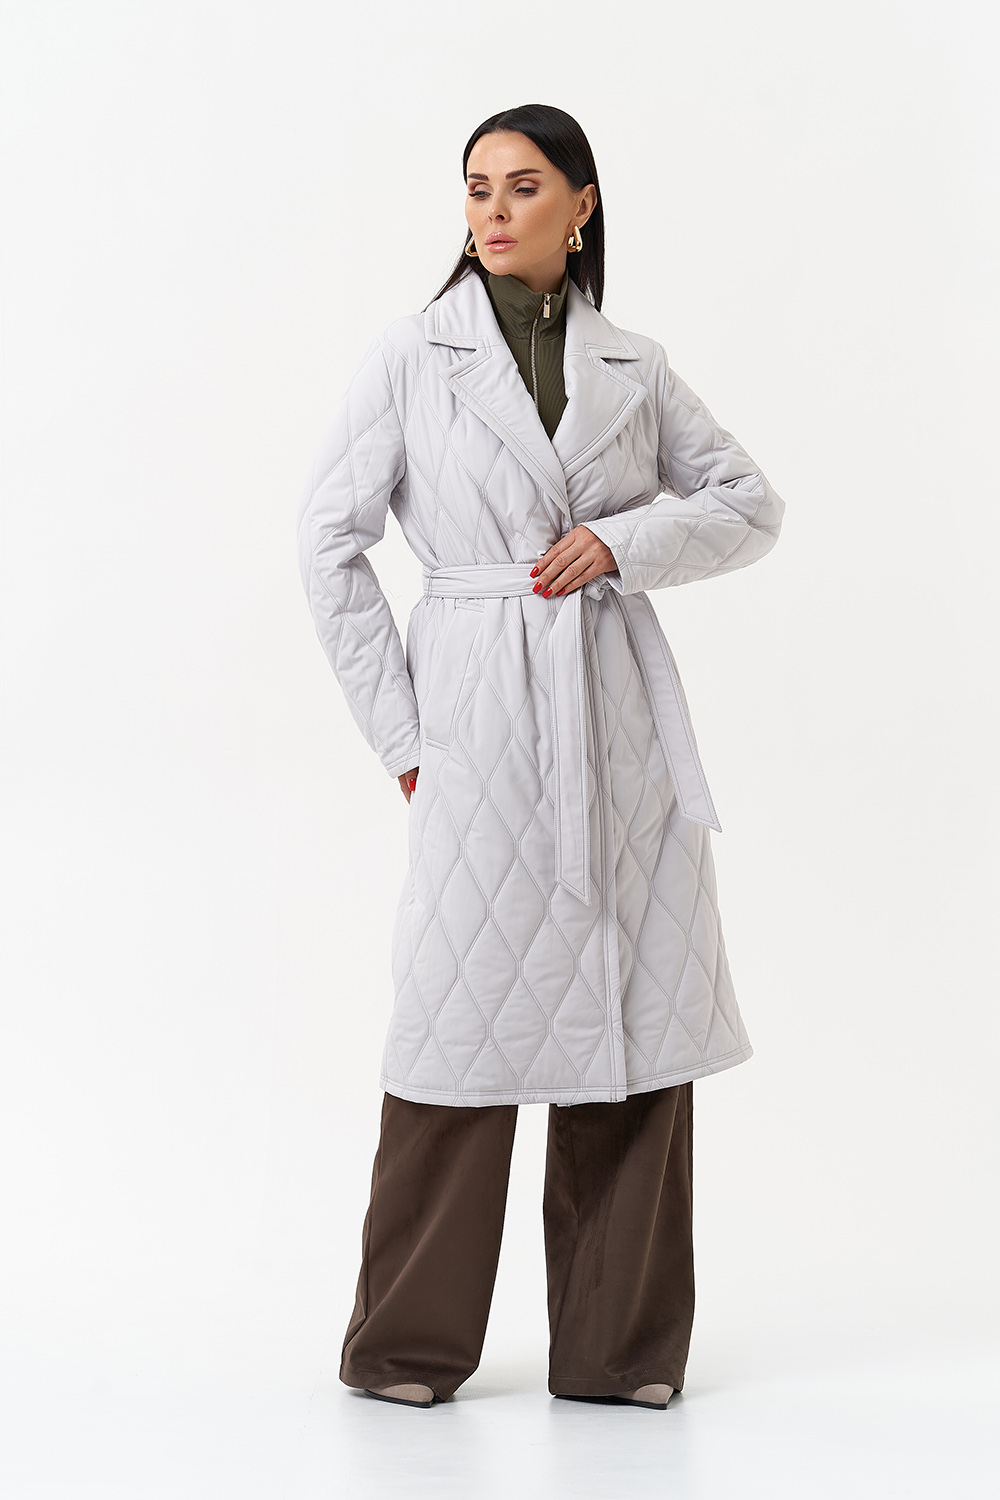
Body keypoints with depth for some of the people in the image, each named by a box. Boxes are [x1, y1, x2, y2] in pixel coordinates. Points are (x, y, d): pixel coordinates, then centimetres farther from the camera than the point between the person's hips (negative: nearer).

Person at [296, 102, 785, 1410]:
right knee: (470, 1009, -2)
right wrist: (397, 728, -3)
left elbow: (751, 505, 11)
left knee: (643, 1014, 3)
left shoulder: (635, 365, 11)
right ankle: (409, 1345, 14)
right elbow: (330, 541, 1)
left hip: (624, 713, 3)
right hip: (481, 704, -3)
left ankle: (621, 1345, 16)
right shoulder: (411, 355, 4)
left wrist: (624, 536, -7)